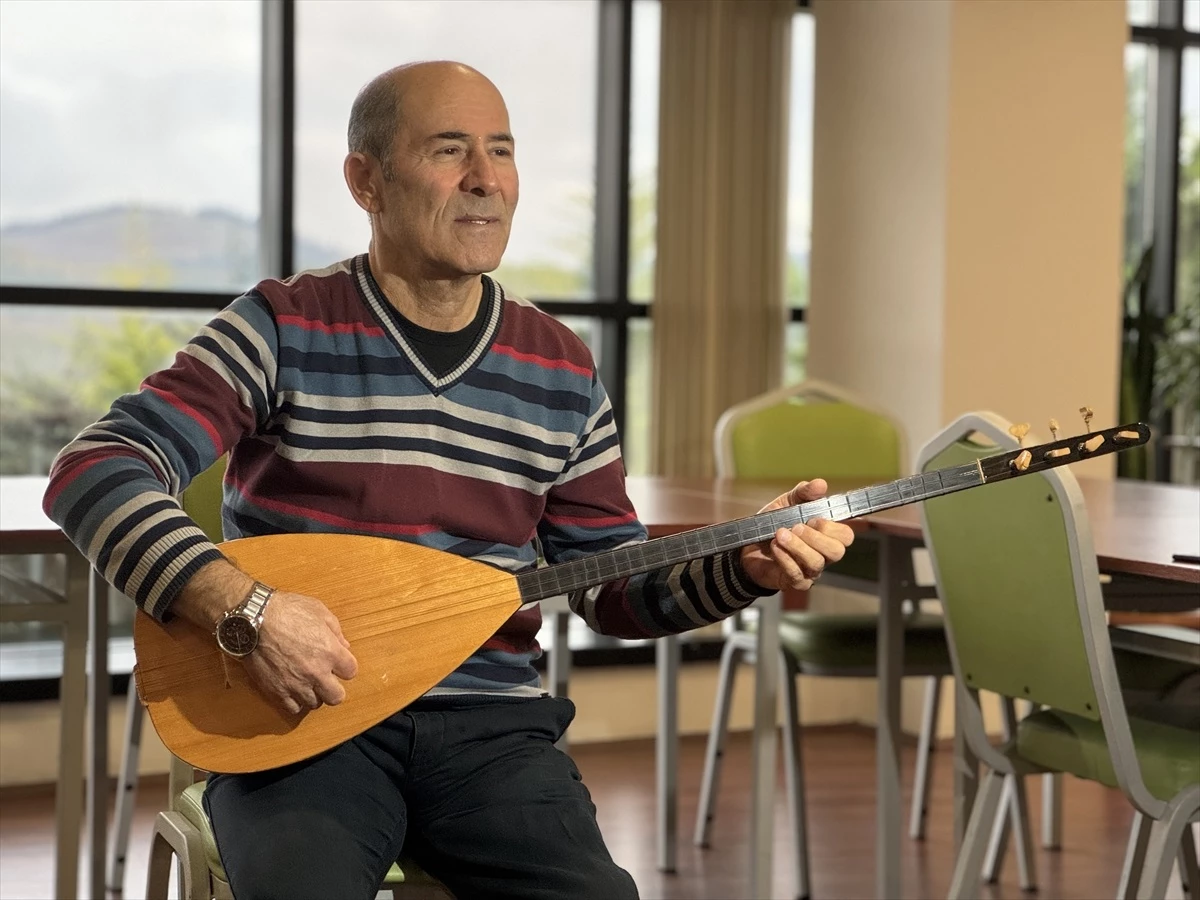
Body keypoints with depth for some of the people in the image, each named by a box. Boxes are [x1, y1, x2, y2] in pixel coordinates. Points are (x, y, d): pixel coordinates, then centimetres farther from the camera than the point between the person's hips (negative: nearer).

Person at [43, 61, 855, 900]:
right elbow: (95, 473, -12)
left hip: (490, 727, 3)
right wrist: (247, 607, -25)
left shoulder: (563, 369, 9)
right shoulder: (284, 329, -3)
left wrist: (747, 567, -3)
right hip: (300, 721, -3)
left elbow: (612, 585, 15)